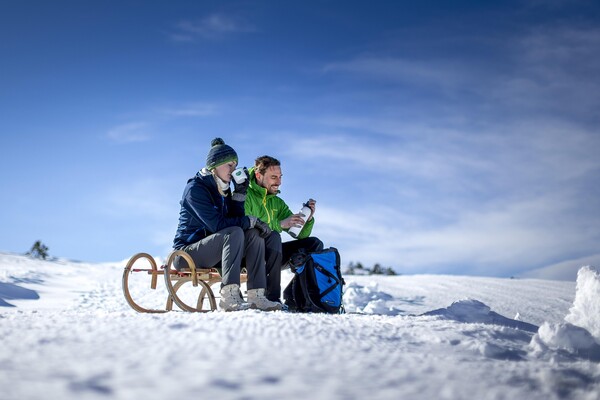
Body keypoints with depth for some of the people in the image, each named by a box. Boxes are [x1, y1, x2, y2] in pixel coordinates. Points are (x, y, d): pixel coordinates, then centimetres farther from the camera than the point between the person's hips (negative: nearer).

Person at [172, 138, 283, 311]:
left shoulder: (222, 188, 12)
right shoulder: (195, 188, -15)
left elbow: (235, 219, 5)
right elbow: (217, 225, -24)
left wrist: (240, 193, -3)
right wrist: (252, 221, -18)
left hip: (212, 250, 8)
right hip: (187, 251, -8)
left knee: (254, 234, -11)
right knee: (235, 233, -31)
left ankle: (256, 296, -22)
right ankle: (229, 297, -42)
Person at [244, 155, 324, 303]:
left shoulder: (277, 202, 16)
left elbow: (300, 235, 11)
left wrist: (308, 219, -9)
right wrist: (279, 224, -28)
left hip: (269, 256, 7)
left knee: (314, 243, -1)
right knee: (273, 236, -35)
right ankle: (271, 297, -30)